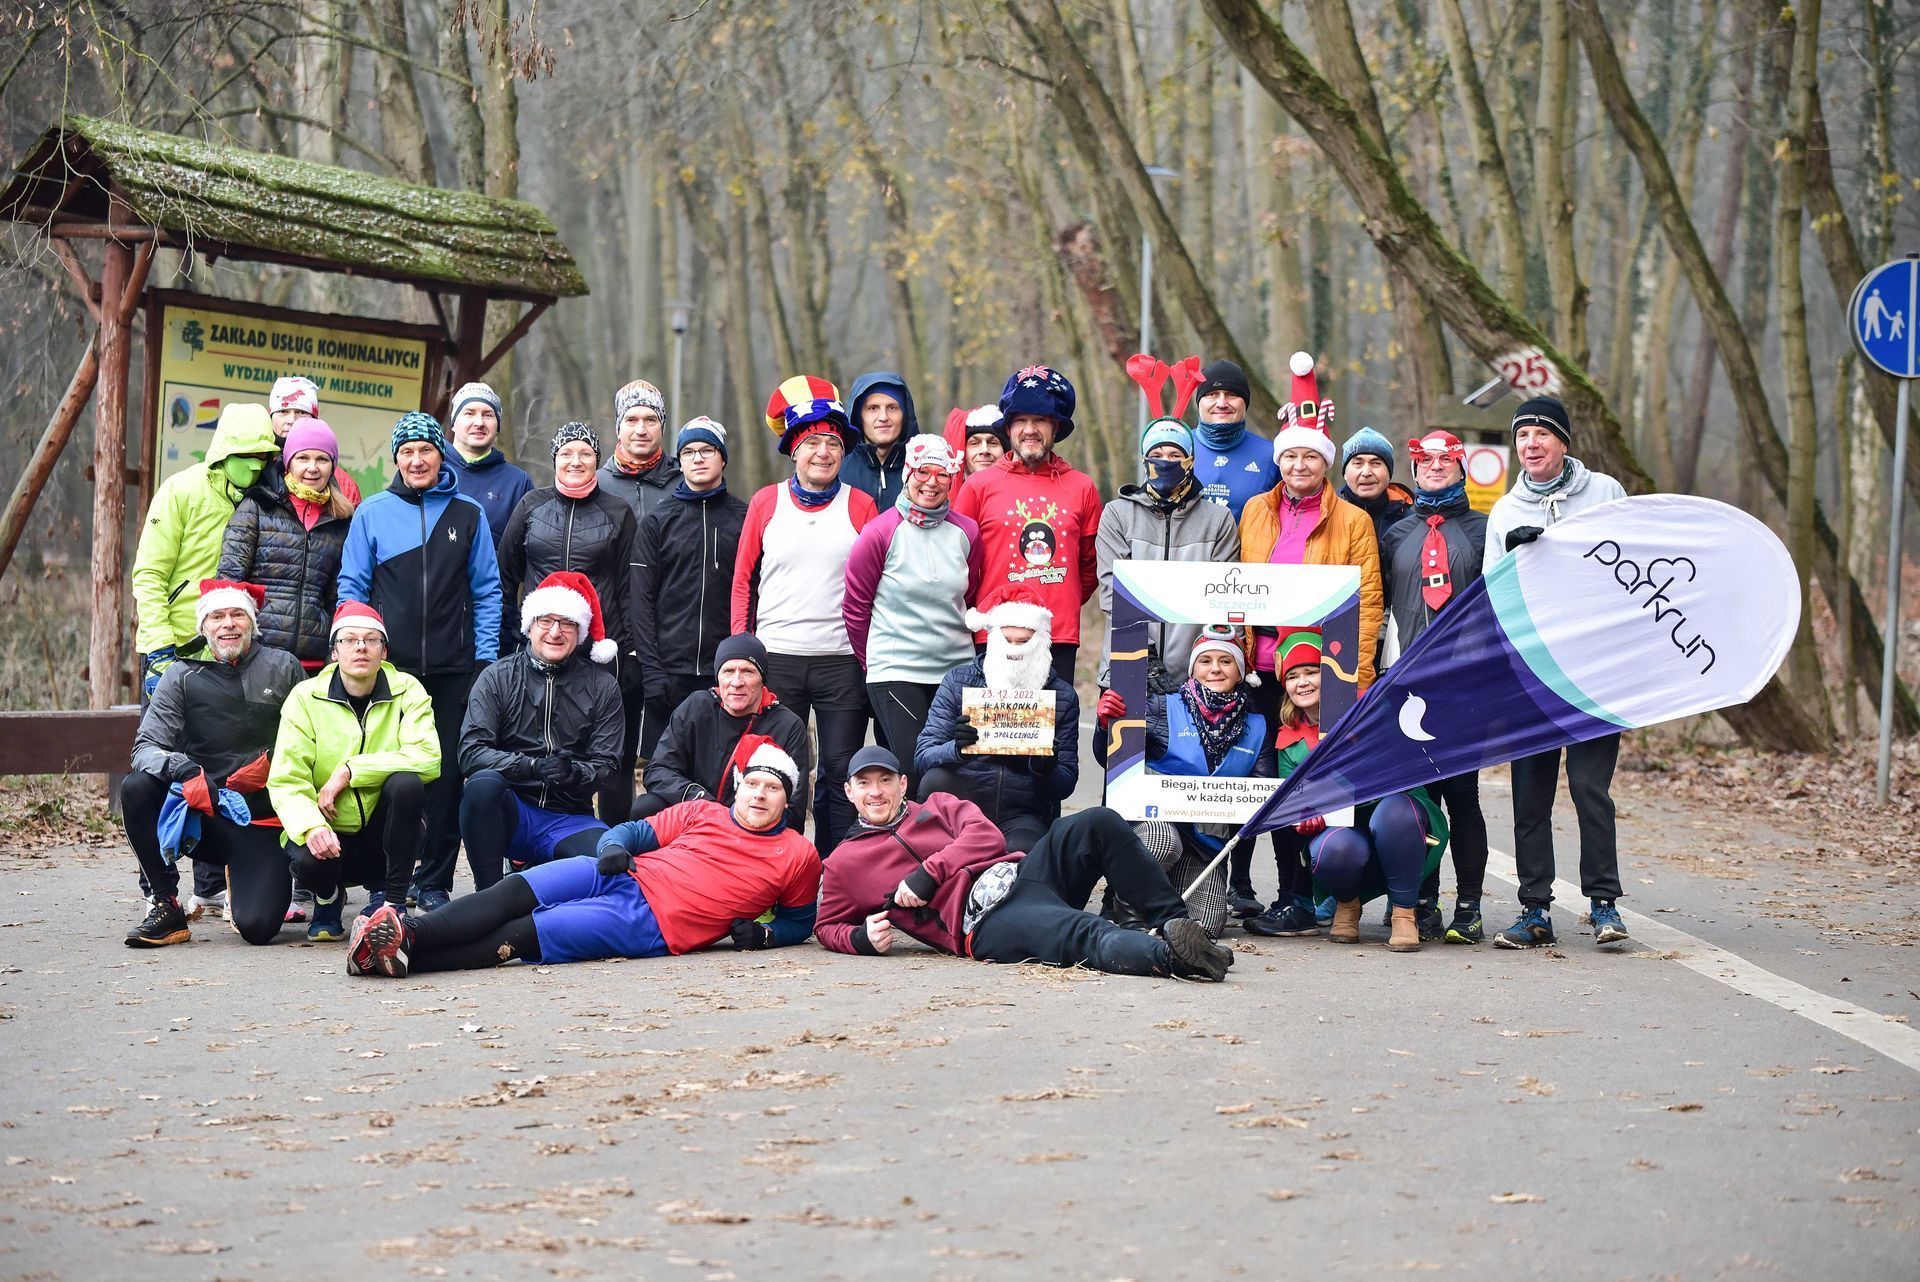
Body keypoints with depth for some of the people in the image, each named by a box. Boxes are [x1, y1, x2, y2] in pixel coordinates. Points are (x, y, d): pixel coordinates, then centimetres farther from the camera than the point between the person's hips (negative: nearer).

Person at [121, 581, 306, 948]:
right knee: (135, 788, -29)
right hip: (199, 816, 1)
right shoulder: (182, 675, 2)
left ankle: (251, 882, 19)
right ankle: (167, 908, -16)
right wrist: (182, 771, -26)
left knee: (257, 926, -21)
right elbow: (146, 748, -6)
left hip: (260, 820, -1)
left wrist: (273, 763, -10)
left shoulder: (283, 668, 3)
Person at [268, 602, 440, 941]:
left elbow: (428, 758, -20)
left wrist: (349, 771, -23)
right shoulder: (306, 697, -4)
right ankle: (328, 895, 8)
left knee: (406, 783, -29)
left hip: (382, 831, 0)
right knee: (308, 860, -33)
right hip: (330, 835, 0)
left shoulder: (407, 691, -3)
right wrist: (310, 827, -32)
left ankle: (389, 897, -10)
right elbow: (285, 781, -11)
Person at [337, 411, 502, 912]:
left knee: (446, 775, 1)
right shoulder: (372, 512, 7)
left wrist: (485, 656, 2)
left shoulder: (468, 514, 9)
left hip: (454, 669, 1)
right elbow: (352, 585, 8)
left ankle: (434, 881, 9)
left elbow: (487, 590, 10)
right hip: (388, 666, -1)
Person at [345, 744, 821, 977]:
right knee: (512, 893, -22)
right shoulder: (703, 813, 19)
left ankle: (402, 954, -34)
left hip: (651, 925, -5)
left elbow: (799, 921, 20)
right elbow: (638, 831, 21)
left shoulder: (797, 856, 10)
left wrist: (764, 933, -2)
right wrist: (615, 846, -3)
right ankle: (404, 930, -31)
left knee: (516, 938, -22)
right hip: (623, 876, 5)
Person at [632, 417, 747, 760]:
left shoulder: (745, 518, 8)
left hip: (727, 673, 0)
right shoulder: (656, 522, 7)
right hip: (669, 673, 0)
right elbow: (642, 602, 3)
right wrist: (652, 673, -7)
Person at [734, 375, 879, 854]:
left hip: (843, 659, -1)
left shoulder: (861, 506, 5)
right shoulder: (766, 503, 7)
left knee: (841, 771, 1)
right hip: (775, 658, 1)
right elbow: (743, 580, 10)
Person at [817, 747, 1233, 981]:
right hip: (985, 922, -5)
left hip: (1020, 872, 5)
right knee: (1082, 935, -37)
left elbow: (987, 837, 9)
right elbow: (828, 926, 25)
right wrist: (863, 938, 0)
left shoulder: (937, 806, 25)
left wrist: (927, 873, -6)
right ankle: (1168, 953, -62)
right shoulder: (843, 864, 20)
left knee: (1097, 824, -22)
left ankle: (1171, 922, -23)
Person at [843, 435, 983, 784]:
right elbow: (855, 606, 1)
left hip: (956, 670, 4)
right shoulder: (881, 532, -6)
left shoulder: (966, 533, 6)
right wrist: (873, 661, 7)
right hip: (895, 673, -4)